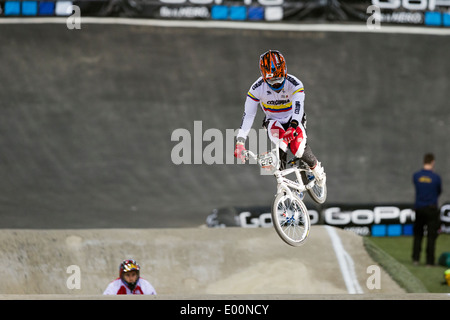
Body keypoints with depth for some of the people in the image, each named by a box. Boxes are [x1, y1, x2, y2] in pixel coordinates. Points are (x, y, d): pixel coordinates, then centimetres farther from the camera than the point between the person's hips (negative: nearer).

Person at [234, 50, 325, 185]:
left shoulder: (294, 84, -23)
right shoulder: (257, 89, -19)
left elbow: (298, 107, -37)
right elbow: (248, 115, -21)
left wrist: (292, 127, -57)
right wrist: (240, 142, -30)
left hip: (293, 121, -1)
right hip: (273, 122, 1)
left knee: (298, 149, -23)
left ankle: (316, 167, 12)